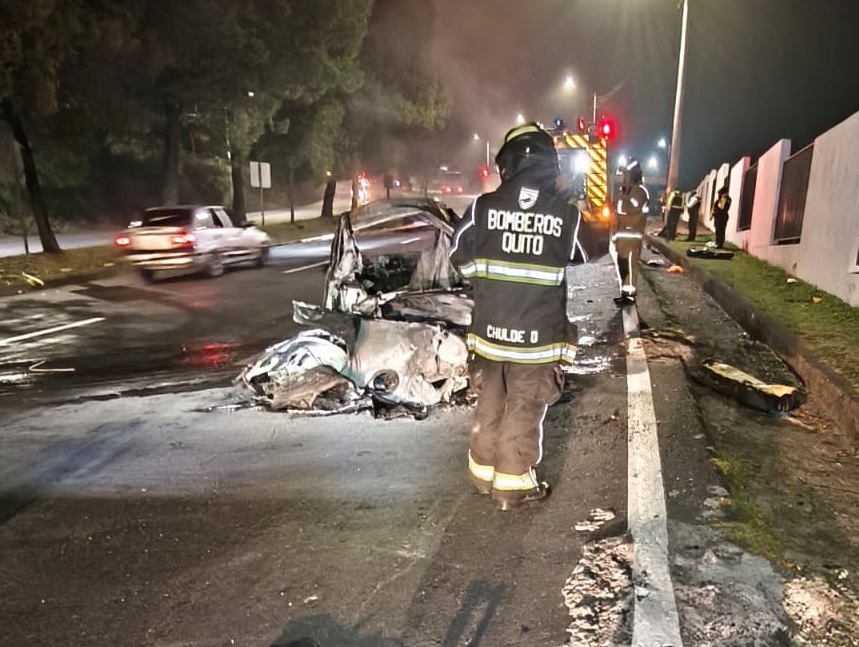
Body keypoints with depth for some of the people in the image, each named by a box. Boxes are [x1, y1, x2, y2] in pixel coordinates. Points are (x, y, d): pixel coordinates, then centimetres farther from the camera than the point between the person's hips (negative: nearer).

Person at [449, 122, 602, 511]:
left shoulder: (484, 207, -9)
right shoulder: (567, 213, -9)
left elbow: (459, 256, 3)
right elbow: (587, 252, 10)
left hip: (489, 331, 2)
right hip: (539, 337, -2)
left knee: (489, 405, 19)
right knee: (524, 412, 11)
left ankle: (483, 472, 34)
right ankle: (512, 485, 22)